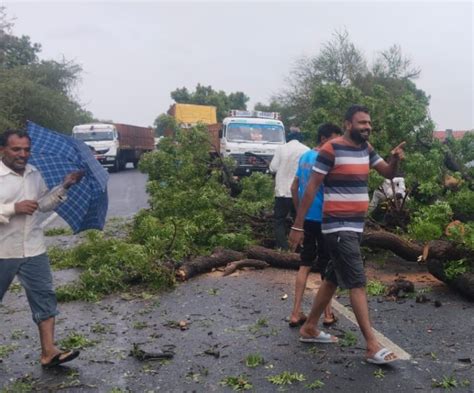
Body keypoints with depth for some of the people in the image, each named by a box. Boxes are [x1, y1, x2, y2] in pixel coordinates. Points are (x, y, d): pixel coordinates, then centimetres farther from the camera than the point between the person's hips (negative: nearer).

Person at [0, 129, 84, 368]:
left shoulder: (35, 174, 5)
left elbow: (44, 204, 13)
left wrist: (64, 186, 1)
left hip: (34, 250, 5)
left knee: (44, 297, 4)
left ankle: (48, 352, 12)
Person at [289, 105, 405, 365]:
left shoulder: (366, 149, 11)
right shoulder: (331, 150, -13)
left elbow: (388, 173, 15)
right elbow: (311, 188, -13)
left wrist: (396, 158, -8)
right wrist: (298, 226, -13)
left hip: (355, 226, 9)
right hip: (338, 227, -9)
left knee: (333, 279, 15)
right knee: (357, 283, -8)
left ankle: (309, 329, 27)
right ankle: (372, 346, -2)